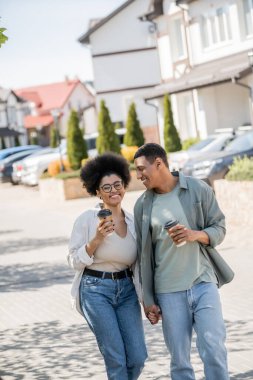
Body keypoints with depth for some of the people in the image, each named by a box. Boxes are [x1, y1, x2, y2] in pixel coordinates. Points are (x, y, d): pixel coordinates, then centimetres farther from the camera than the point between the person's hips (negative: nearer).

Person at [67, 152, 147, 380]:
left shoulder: (133, 221, 7)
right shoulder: (87, 219, -6)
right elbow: (75, 261, -6)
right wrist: (97, 239, -20)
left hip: (127, 290, 5)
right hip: (96, 290, -4)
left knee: (138, 357, 0)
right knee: (116, 358, -6)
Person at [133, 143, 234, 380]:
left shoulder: (199, 190, -1)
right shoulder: (142, 205, 4)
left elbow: (219, 229, 3)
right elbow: (144, 254, 7)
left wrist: (196, 234, -18)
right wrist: (148, 299, 5)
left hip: (204, 283, -1)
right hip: (168, 292, 2)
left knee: (214, 351, -7)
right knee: (179, 360, 3)